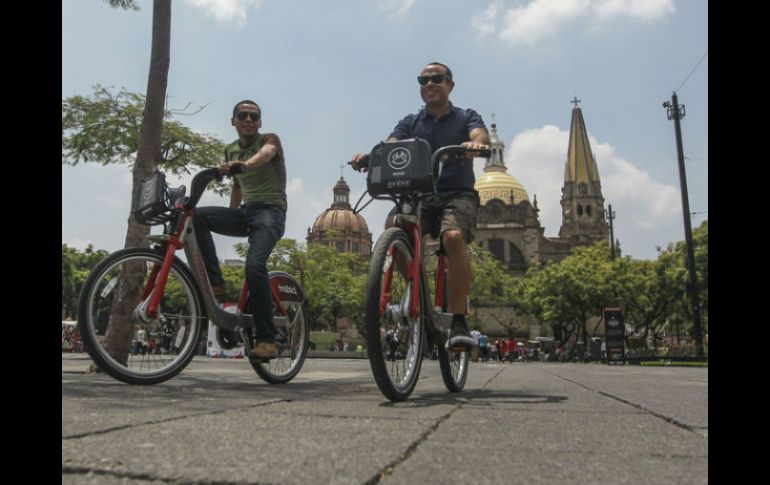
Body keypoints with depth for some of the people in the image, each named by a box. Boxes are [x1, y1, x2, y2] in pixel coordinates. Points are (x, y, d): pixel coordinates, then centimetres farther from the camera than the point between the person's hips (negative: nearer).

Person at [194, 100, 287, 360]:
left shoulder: (270, 139, -1)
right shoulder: (231, 150, 18)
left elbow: (265, 154, -26)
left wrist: (244, 163, -48)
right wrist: (229, 222, 30)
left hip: (270, 210, -6)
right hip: (245, 211, 6)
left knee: (254, 264, -28)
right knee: (198, 216, -19)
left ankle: (267, 339, -21)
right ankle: (215, 283, -15)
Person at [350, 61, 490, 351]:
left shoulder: (466, 117, 11)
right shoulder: (411, 122, 16)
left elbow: (480, 135, -11)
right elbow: (389, 146, -2)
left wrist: (477, 143, -37)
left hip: (458, 196, -2)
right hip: (420, 196, 2)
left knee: (453, 237, -34)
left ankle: (459, 320, -26)